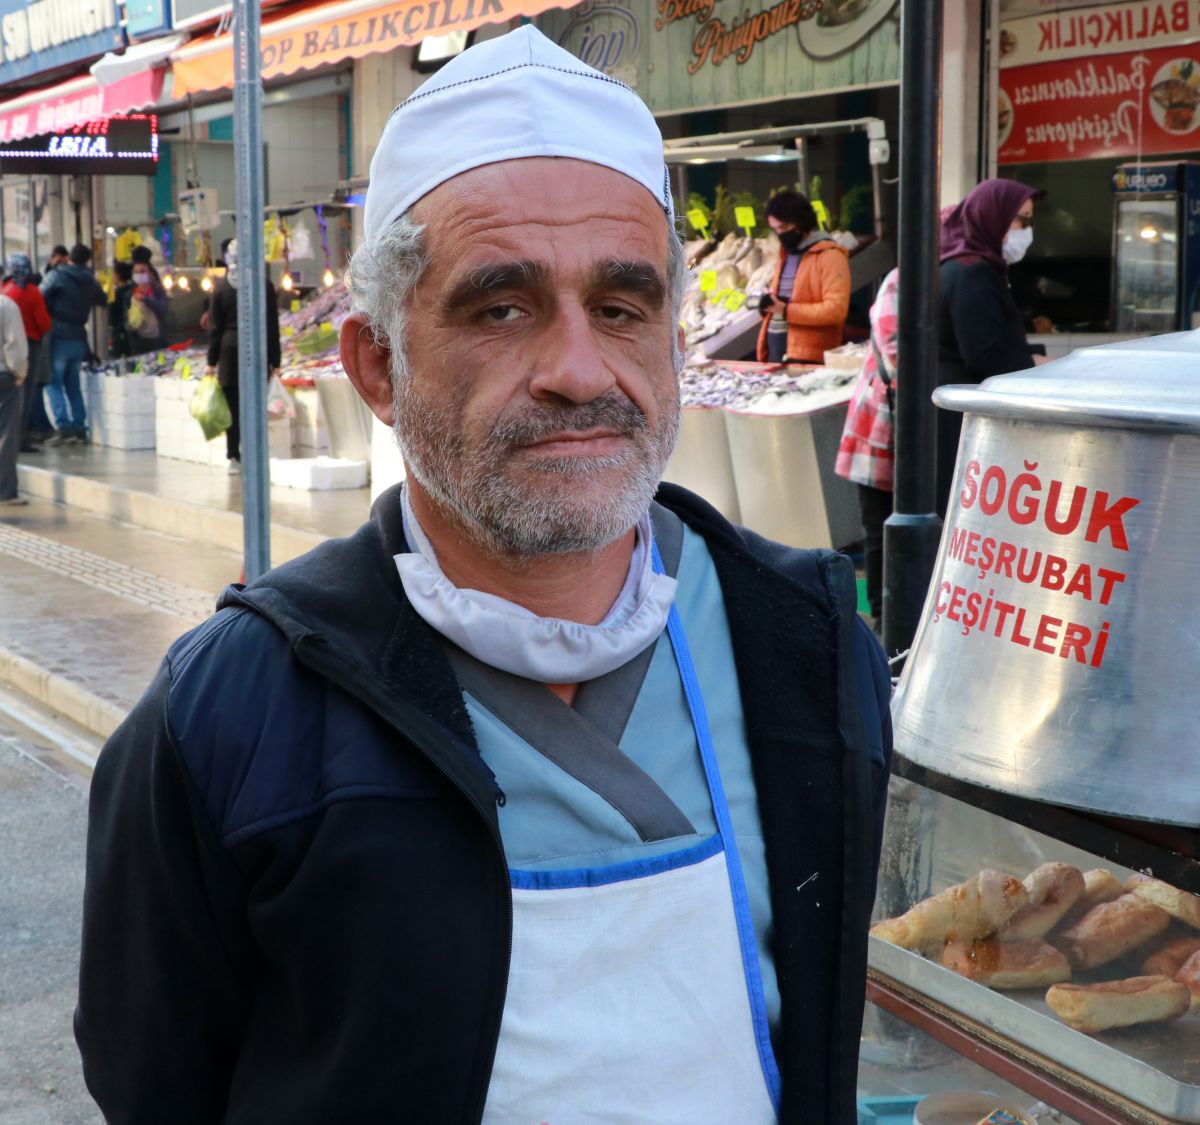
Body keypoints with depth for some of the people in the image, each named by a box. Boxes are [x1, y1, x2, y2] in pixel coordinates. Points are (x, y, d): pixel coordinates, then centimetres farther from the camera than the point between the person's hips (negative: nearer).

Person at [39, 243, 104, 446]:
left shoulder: (57, 275, -7)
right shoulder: (91, 282, 8)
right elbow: (102, 300, 23)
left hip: (59, 337, -5)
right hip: (79, 338, 5)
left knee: (55, 384, -2)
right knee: (73, 385, 14)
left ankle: (63, 427, -15)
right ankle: (80, 428, 9)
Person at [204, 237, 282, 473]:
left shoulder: (221, 287, 0)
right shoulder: (264, 285, -1)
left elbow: (214, 327, 2)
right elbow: (273, 325, 1)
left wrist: (212, 361, 7)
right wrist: (275, 360, 5)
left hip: (230, 351, 0)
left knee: (233, 408, 5)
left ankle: (235, 458, 7)